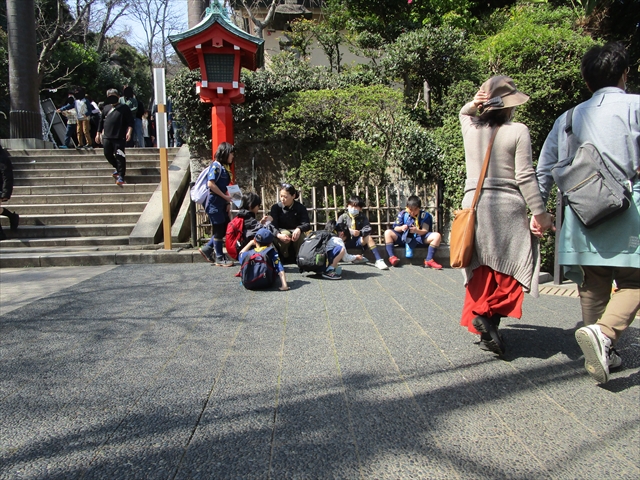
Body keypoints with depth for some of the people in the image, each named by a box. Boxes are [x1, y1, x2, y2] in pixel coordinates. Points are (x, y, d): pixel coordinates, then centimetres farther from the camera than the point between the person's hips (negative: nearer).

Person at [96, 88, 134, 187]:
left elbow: (130, 122, -3)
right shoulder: (106, 108, 18)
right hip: (106, 137, 6)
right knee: (108, 155, 7)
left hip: (119, 137, -5)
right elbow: (101, 121, 23)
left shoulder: (124, 108, 3)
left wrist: (129, 131, -18)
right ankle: (118, 169, 30)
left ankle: (121, 177, -4)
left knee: (119, 157, -8)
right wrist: (98, 133, 20)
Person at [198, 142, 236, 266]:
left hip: (222, 204, 9)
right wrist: (225, 196, -17)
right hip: (215, 204, -9)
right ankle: (220, 258, 9)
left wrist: (228, 201, 8)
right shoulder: (216, 166, -12)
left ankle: (207, 248, 21)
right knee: (219, 230, -1)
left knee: (226, 228, 12)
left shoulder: (222, 167, 15)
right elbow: (211, 184, -21)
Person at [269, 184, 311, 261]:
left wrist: (299, 229, -42)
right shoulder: (276, 207, -11)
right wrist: (279, 235, -44)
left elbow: (307, 224, -17)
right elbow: (272, 226, -21)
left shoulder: (300, 208, -8)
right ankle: (283, 257, -14)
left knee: (300, 235, -33)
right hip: (281, 232, -1)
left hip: (295, 232, 1)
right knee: (286, 233, -35)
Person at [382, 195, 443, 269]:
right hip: (404, 238, 1)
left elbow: (425, 231, -11)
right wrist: (401, 228, -25)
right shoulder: (402, 214, -1)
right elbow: (395, 228, -1)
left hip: (419, 238, -1)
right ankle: (392, 257, -31)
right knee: (388, 233, -22)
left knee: (437, 236, -25)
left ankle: (429, 260, -29)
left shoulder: (425, 215, -4)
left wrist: (417, 231, -34)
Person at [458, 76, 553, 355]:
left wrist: (473, 104, 9)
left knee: (481, 270, 10)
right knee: (510, 267, 3)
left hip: (474, 204, 5)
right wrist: (539, 212, -6)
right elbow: (525, 177, -10)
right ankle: (489, 314, -15)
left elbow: (464, 113, 31)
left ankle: (482, 322, 12)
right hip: (507, 207, -5)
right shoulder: (518, 132, -6)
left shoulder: (470, 129, 7)